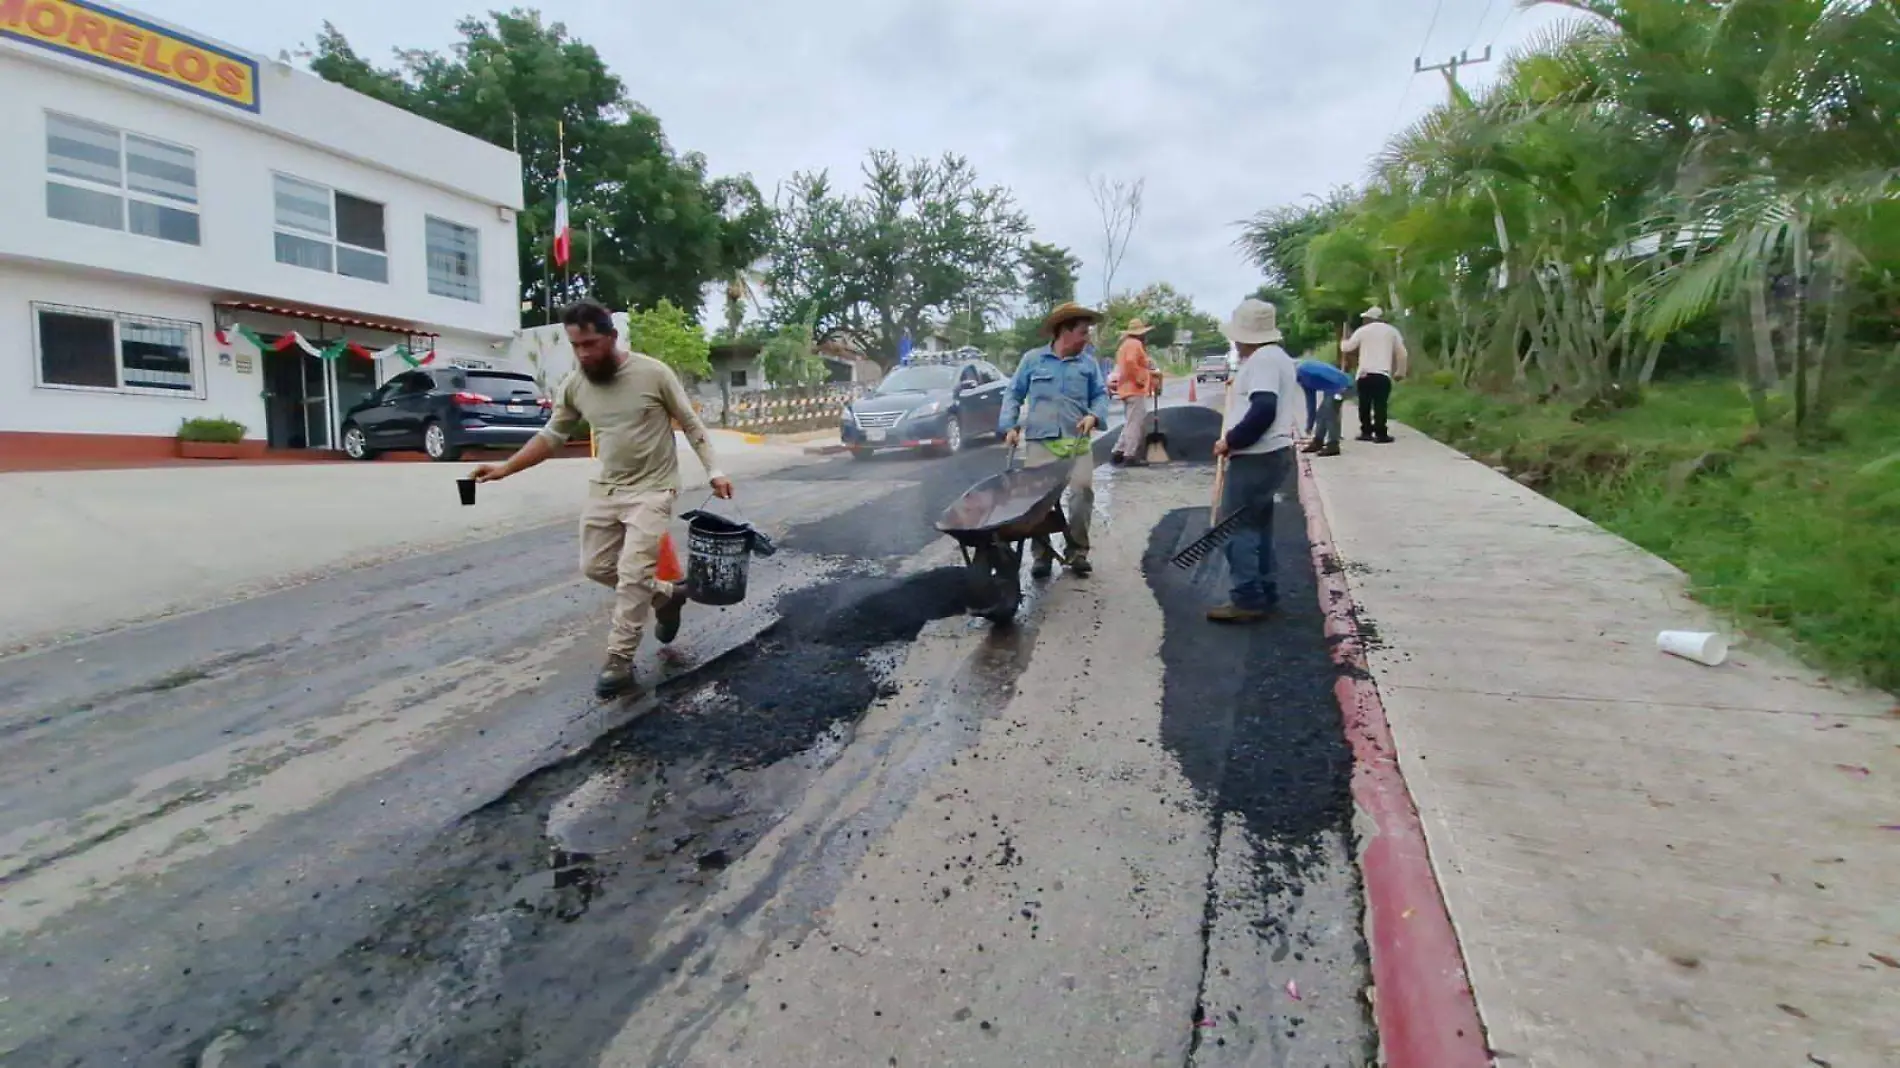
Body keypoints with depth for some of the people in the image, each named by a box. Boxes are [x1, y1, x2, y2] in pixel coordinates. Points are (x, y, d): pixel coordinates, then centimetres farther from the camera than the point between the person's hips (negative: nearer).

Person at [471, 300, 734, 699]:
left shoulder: (653, 373, -15)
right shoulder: (573, 385, -2)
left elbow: (691, 425, -7)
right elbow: (551, 436, 9)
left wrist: (714, 471, -12)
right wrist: (505, 468, 0)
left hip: (652, 490, -6)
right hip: (605, 489, 6)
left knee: (632, 575, -11)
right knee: (595, 567, 12)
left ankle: (619, 663, -1)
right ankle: (666, 595, 32)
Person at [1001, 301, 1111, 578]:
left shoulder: (1089, 364, 12)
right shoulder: (1032, 359, 7)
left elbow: (1101, 395, 14)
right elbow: (1014, 394, 10)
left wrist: (1094, 416, -7)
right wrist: (1010, 426, -3)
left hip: (1078, 442, 1)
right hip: (1040, 442, -1)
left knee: (1083, 492, -10)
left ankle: (1078, 550, 4)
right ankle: (1042, 553, 8)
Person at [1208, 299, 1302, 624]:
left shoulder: (1262, 359, -17)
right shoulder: (1276, 356, 17)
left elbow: (1263, 411, -28)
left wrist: (1230, 441, -19)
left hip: (1257, 459, -11)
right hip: (1268, 455, 11)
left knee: (1236, 526, -7)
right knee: (1256, 525, 15)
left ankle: (1248, 601, -5)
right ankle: (1264, 594, 21)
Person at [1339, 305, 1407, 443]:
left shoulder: (1362, 330, 7)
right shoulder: (1392, 331, 13)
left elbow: (1346, 347, 10)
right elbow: (1401, 353, 13)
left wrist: (1343, 341, 33)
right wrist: (1400, 372, 22)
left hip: (1365, 373, 0)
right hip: (1383, 374, 0)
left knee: (1365, 405, 9)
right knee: (1380, 405, -4)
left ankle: (1366, 432, 11)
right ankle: (1380, 434, -8)